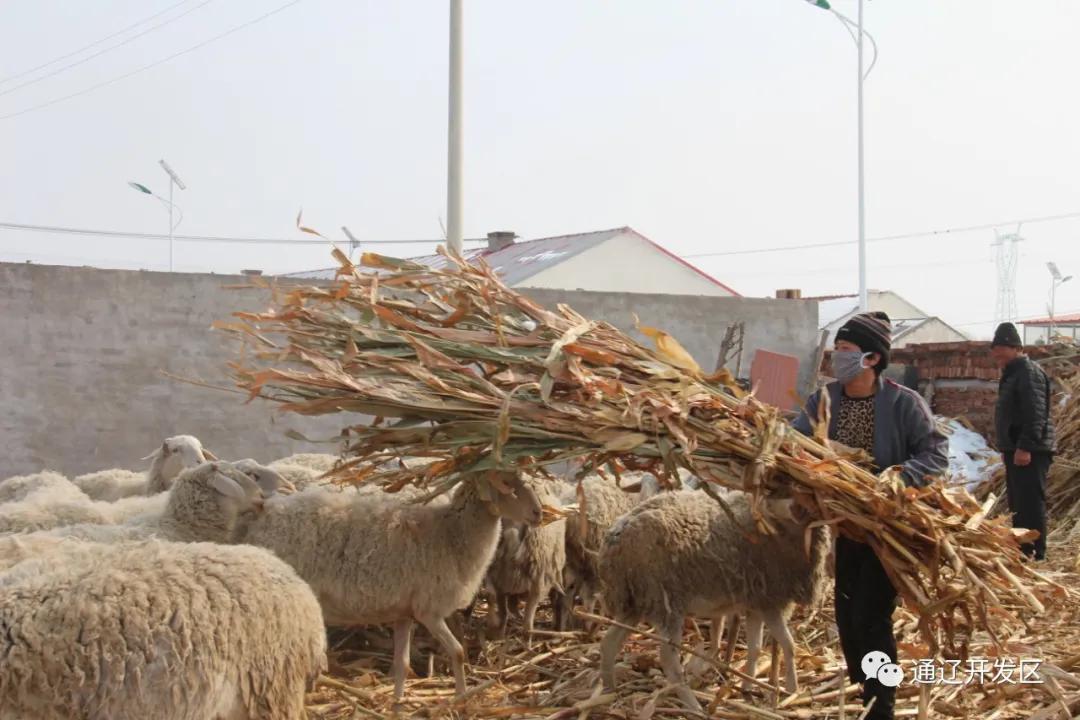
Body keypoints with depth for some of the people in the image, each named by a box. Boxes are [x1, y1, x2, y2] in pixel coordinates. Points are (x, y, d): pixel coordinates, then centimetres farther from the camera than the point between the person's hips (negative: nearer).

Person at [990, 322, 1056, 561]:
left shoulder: (1029, 372, -12)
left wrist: (1025, 446, -26)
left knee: (1031, 503, -12)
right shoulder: (1011, 374, 20)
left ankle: (1035, 555, -12)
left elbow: (1036, 414, -22)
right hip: (1015, 449, 11)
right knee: (1017, 504, 17)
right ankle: (1021, 551, 26)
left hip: (1029, 452, -11)